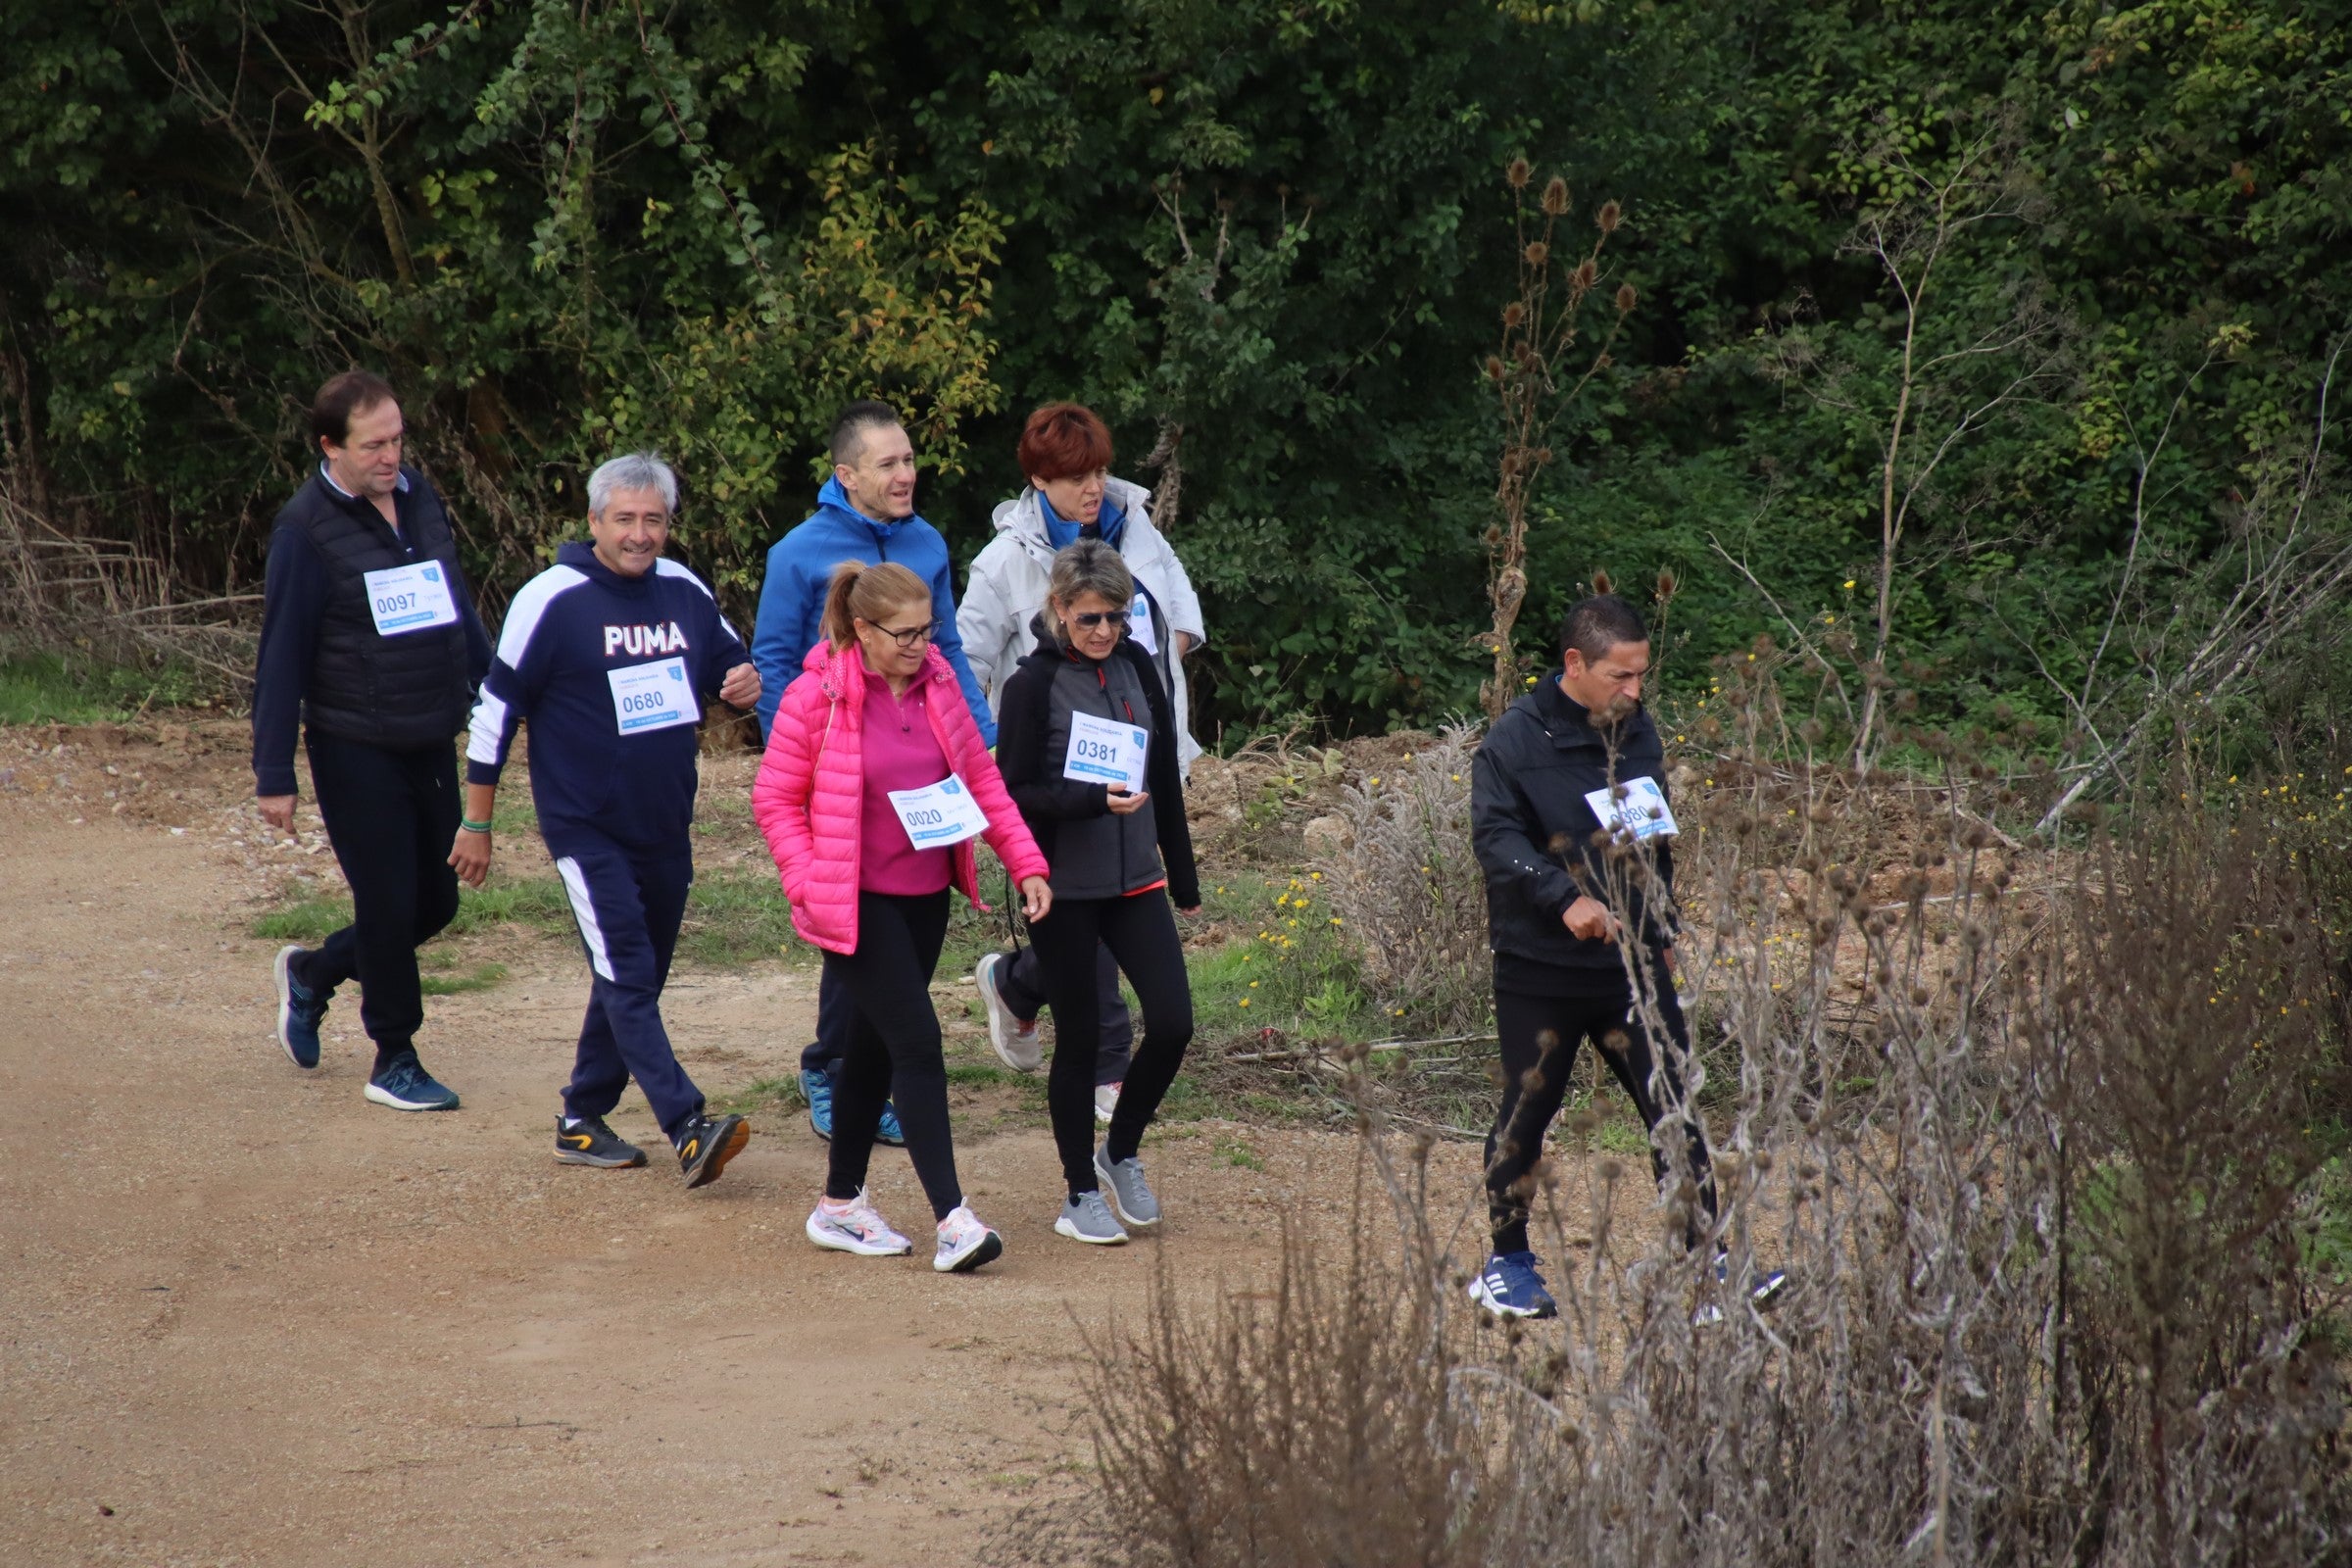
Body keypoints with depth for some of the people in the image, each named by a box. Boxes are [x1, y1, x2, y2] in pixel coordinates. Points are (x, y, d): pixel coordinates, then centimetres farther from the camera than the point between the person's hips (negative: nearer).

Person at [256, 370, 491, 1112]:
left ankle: (314, 973, 35)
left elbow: (459, 608, 18)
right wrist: (273, 774, -12)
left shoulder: (420, 498, 6)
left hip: (432, 744, 6)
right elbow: (280, 658, -11)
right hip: (355, 751, -6)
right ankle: (394, 1061, 15)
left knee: (434, 902, 11)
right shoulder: (307, 528, -12)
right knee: (389, 905, -1)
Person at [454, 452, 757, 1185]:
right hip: (586, 829, -6)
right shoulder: (551, 600, -11)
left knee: (634, 979, 12)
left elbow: (730, 660, 22)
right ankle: (688, 1129, -21)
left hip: (665, 829, 6)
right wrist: (476, 824, -4)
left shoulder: (685, 593, 5)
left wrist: (746, 682, -5)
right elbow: (496, 709, -5)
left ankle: (583, 1121, 23)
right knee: (627, 976, -13)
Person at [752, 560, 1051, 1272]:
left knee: (876, 1045, 14)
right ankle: (952, 1219, -15)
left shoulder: (937, 682, 4)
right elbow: (774, 798, -7)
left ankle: (840, 1205, 27)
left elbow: (980, 775, 12)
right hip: (857, 904, -6)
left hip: (925, 895, 6)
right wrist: (808, 884, -16)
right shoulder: (817, 697, -13)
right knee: (917, 1042, -13)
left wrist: (1025, 860, 4)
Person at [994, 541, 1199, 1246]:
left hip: (1135, 878, 4)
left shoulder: (1136, 666, 6)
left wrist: (1183, 877, 16)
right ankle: (1080, 1194, 18)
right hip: (1064, 889, -4)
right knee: (1079, 1038, 3)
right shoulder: (1034, 684, -9)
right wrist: (1093, 800, -26)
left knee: (1173, 1022, -4)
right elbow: (1013, 792, -11)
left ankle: (1121, 1152, 20)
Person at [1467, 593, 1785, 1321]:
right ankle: (1506, 1263, 22)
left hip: (1633, 964, 5)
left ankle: (1707, 1260, 3)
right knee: (1526, 1112, 7)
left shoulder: (1637, 733, 9)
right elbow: (1496, 838, -21)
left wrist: (1663, 930, 21)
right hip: (1540, 969, -5)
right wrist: (1565, 898, -34)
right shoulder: (1513, 742, -12)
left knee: (1674, 1108, 0)